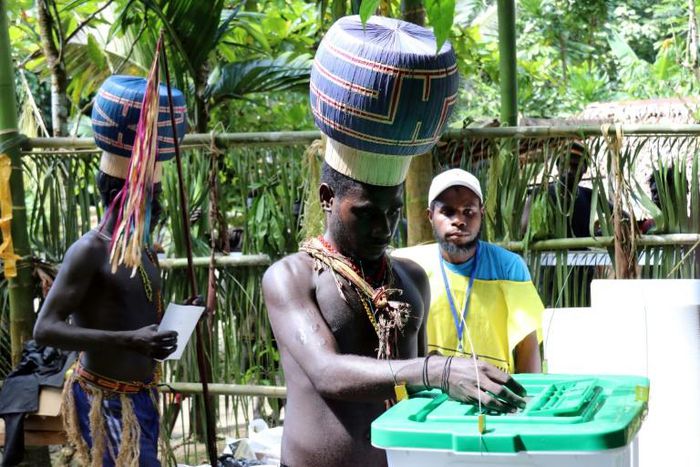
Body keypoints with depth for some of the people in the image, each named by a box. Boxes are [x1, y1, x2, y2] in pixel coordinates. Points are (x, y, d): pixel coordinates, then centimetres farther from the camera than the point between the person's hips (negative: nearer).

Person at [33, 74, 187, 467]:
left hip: (140, 396, 9)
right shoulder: (89, 251, -16)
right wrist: (128, 340, -30)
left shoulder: (142, 249, 10)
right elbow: (45, 329, -23)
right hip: (107, 401, -9)